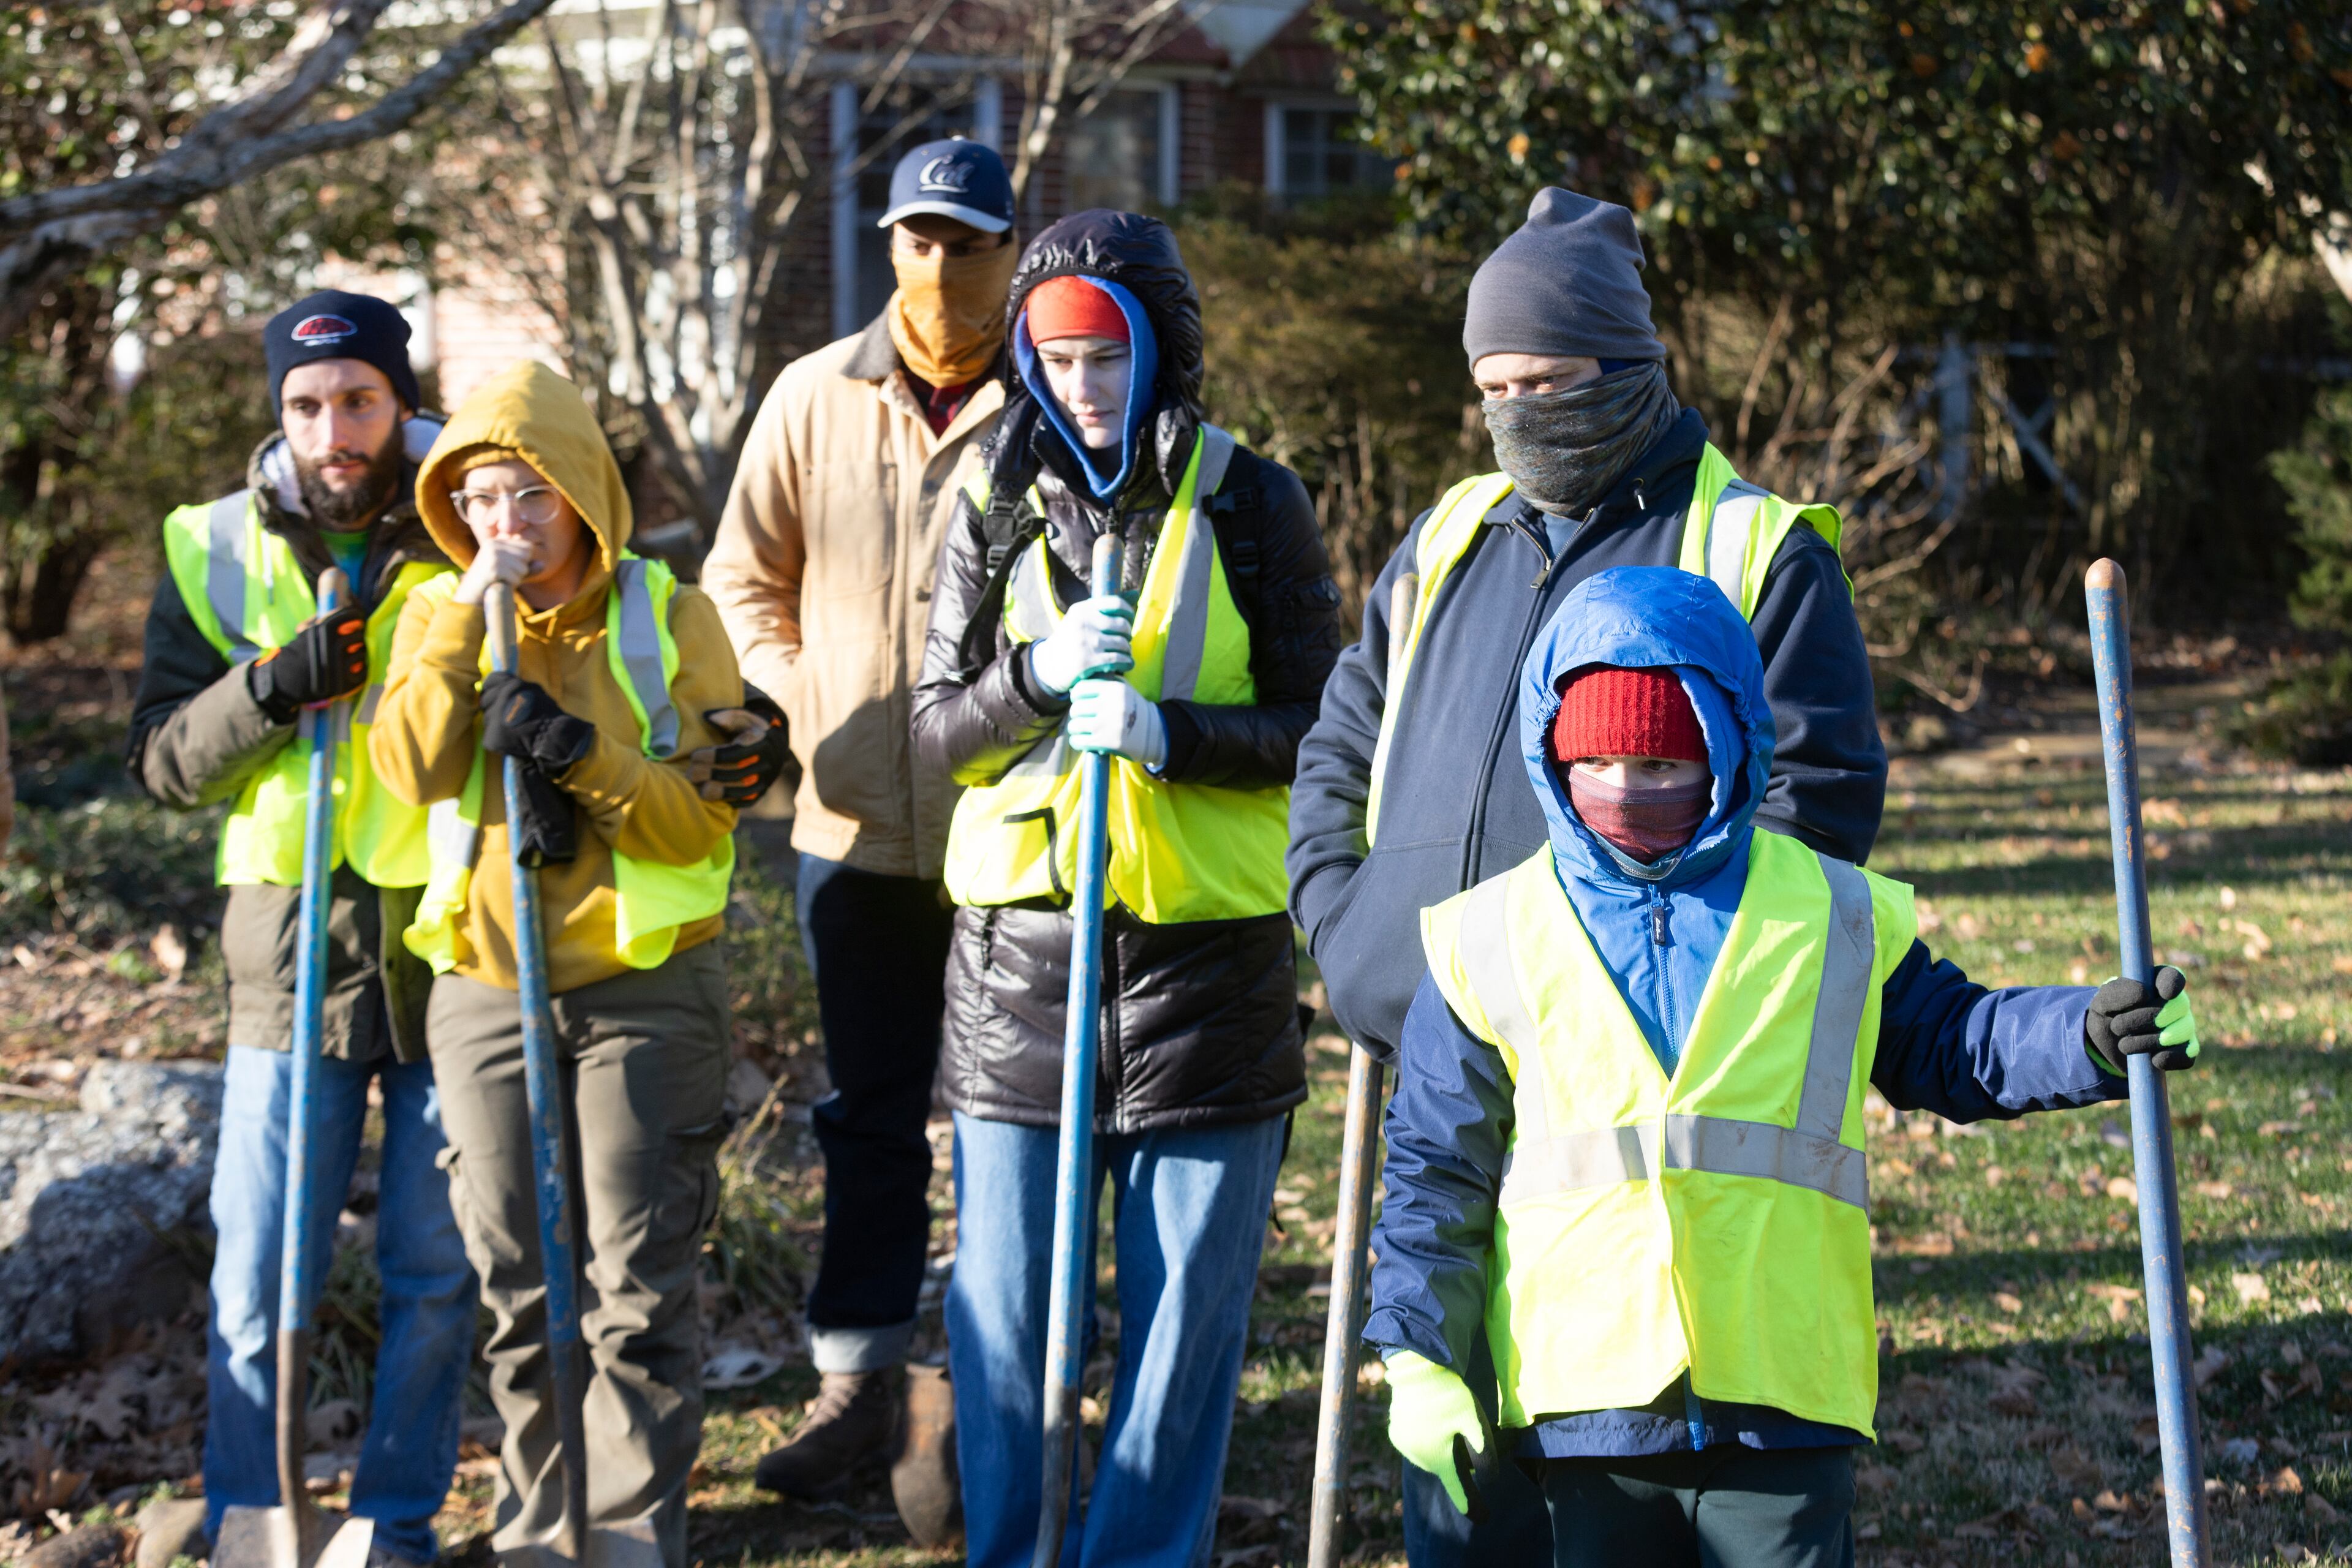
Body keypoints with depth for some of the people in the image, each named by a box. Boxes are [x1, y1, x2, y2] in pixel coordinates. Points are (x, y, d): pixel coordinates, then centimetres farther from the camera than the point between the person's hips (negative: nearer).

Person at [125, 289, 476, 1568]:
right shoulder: (216, 551, 3)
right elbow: (164, 762, 1)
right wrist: (271, 690, -17)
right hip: (292, 948, 0)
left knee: (436, 1269, 7)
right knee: (258, 1271, 3)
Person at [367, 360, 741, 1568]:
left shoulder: (667, 617, -2)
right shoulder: (442, 619, 5)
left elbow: (705, 816, -9)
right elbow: (411, 769, -13)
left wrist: (583, 755, -23)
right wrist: (468, 614, -18)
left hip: (643, 988, -3)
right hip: (484, 992, 3)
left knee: (637, 1289, -3)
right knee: (520, 1290, 9)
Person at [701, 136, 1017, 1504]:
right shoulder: (816, 398, 3)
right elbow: (747, 578, 13)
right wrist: (803, 712, 1)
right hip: (857, 828, 3)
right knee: (869, 1118, 12)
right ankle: (858, 1382, 22)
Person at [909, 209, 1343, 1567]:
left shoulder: (1250, 505, -1)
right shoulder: (996, 511, 7)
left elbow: (1316, 727, -3)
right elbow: (939, 730, 5)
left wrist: (1166, 729, -20)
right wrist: (1037, 677, -15)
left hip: (1208, 945, -2)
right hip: (1024, 942, 2)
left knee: (1190, 1301, 3)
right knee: (1002, 1298, 5)